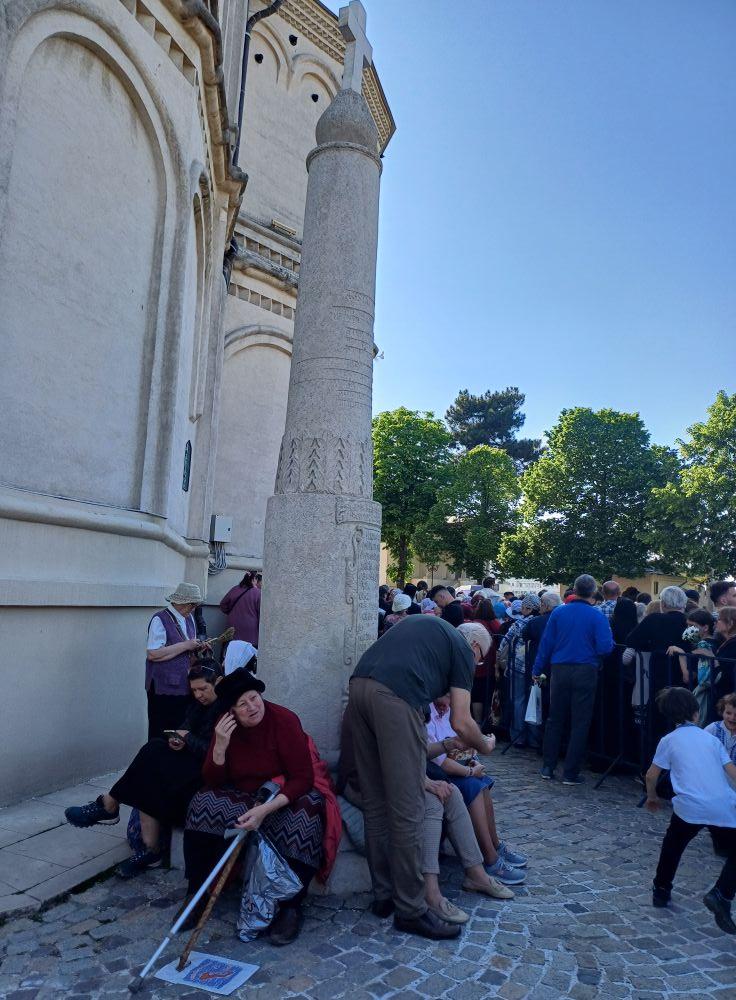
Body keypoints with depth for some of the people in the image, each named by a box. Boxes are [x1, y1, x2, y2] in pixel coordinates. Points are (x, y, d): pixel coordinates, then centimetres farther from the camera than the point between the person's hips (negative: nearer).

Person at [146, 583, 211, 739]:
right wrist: (185, 645, -19)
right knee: (162, 735, -1)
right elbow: (152, 654, -20)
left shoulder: (189, 618, 13)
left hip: (185, 685, 7)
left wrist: (198, 648, 3)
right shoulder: (160, 620, -11)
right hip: (164, 688, -7)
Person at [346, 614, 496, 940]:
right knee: (407, 809, 3)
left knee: (376, 803, 16)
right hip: (395, 697, -8)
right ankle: (410, 910, 14)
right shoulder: (463, 649, 14)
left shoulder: (425, 624, 32)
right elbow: (461, 723, 8)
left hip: (358, 685, 8)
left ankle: (383, 895, 28)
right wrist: (485, 745, 30)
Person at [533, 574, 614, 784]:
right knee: (579, 723, 6)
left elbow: (546, 643, 3)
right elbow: (605, 647, -13)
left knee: (555, 719, 13)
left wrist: (537, 670, 10)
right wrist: (610, 637, 10)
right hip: (585, 672, -2)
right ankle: (571, 773, 9)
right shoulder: (597, 616, -6)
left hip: (560, 671, 3)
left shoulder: (558, 612, 1)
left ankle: (548, 767, 20)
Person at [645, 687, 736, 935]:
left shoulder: (669, 740, 9)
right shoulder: (710, 738, 15)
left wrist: (652, 797, 30)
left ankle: (661, 891, 31)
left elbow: (651, 776, 11)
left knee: (672, 846, 26)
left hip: (689, 807, 0)